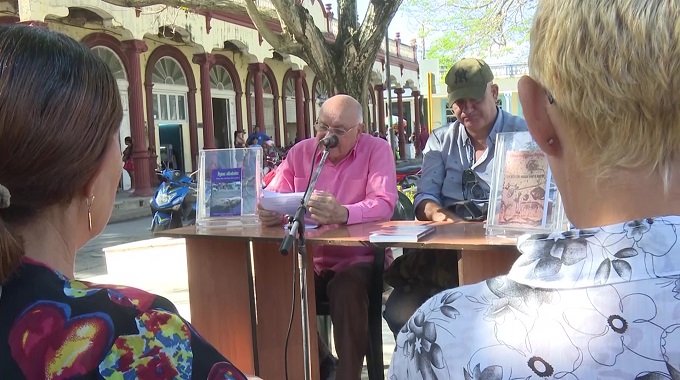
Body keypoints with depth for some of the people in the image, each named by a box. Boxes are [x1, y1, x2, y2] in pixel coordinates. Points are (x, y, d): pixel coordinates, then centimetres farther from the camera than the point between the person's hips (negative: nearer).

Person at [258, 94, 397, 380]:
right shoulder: (301, 151, 8)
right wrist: (268, 210, -24)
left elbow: (384, 204, -19)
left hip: (359, 258, -4)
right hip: (309, 258, 5)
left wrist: (342, 214, -39)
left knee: (346, 287, -34)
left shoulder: (377, 150, -4)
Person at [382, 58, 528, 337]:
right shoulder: (441, 140, 18)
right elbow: (424, 198, 9)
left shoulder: (524, 135, 8)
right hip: (445, 249, 3)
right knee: (399, 310, -19)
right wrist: (439, 213, -17)